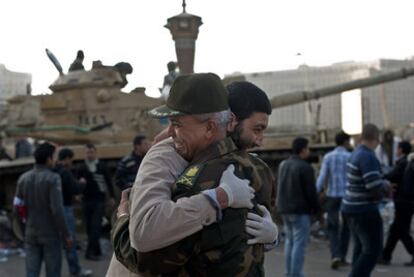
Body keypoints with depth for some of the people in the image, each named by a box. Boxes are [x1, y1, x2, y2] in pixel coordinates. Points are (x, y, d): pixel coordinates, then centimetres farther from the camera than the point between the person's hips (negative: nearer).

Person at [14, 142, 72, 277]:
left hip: (31, 234, 5)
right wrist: (66, 234, -12)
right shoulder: (52, 178, -14)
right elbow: (57, 210, -18)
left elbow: (18, 205, 7)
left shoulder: (23, 178, 4)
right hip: (50, 234, -5)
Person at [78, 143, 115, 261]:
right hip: (86, 200, 3)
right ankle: (96, 251, 16)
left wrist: (111, 197, 6)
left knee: (96, 227, -9)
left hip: (99, 200, -3)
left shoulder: (102, 167, 1)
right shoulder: (82, 168, 6)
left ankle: (90, 252, -10)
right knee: (89, 227, 6)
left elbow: (109, 182, 6)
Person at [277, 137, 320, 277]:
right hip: (300, 210, -8)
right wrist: (316, 208, -2)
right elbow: (311, 192, -14)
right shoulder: (305, 168, -16)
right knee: (299, 243, -5)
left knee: (290, 241, 17)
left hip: (285, 209, 8)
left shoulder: (283, 165, 10)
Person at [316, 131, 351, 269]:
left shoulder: (328, 157, 0)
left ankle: (335, 256, -11)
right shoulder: (351, 157, -3)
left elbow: (322, 178, -7)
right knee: (345, 228, 13)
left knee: (332, 228, 8)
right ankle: (342, 257, 15)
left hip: (332, 196, 1)